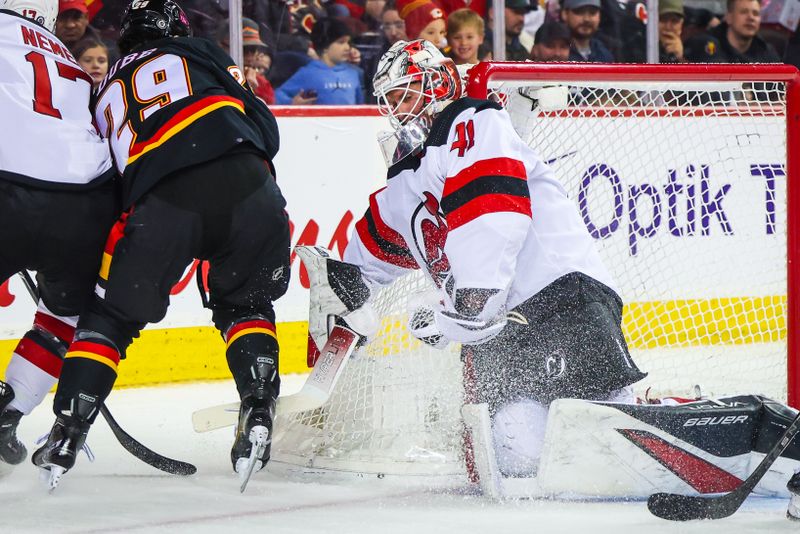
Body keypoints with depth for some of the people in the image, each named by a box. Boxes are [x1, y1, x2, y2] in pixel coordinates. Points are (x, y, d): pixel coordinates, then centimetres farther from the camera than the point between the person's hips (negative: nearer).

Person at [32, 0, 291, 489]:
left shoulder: (108, 93, 35)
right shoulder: (199, 54, 26)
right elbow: (263, 126, 17)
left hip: (160, 201, 1)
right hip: (242, 178, 0)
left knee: (110, 315, 16)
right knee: (245, 302, 23)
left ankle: (67, 435, 5)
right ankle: (258, 415, 7)